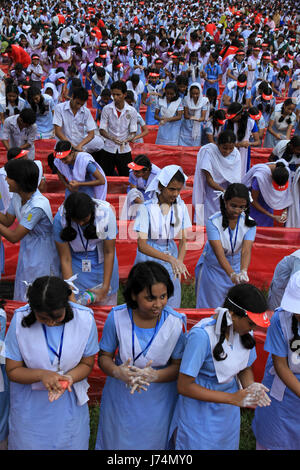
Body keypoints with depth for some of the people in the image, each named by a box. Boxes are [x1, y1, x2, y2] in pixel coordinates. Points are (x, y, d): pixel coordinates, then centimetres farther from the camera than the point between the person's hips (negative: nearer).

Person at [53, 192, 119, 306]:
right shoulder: (60, 219, -22)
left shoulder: (106, 214, -24)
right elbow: (65, 259, -17)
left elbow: (109, 253, -16)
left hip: (102, 266, 0)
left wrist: (105, 288, -17)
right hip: (76, 268, 0)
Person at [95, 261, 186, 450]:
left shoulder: (175, 323, -18)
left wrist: (154, 375, -28)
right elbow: (104, 356, -6)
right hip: (121, 397, 0)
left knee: (153, 442, 21)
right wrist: (117, 372, -28)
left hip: (158, 401, 0)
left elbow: (179, 366, -9)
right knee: (116, 442, 21)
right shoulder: (117, 317, -17)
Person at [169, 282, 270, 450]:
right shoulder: (202, 335, -29)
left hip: (229, 413, 6)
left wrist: (251, 386, -17)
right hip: (200, 417, -6)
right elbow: (184, 386, -25)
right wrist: (233, 398, -25)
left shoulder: (245, 331, -9)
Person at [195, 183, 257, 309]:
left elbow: (246, 250, -26)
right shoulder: (213, 221, -23)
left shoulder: (249, 223, -14)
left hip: (236, 267, 3)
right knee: (210, 306, 5)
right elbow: (219, 253, -30)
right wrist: (232, 274, -45)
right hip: (213, 267, -2)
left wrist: (243, 271, -45)